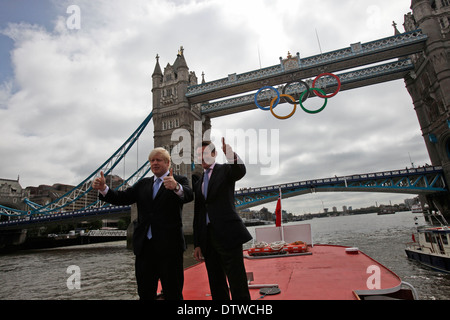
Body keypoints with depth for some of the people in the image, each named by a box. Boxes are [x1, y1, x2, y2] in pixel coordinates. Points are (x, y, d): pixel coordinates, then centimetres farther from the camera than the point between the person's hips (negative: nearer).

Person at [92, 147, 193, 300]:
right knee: (145, 293, 15)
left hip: (169, 246, -4)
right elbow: (122, 198, 7)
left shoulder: (179, 180, 0)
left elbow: (189, 195, -21)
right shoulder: (143, 184, 17)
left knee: (173, 294, 5)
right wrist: (104, 189, -11)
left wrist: (176, 187, -42)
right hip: (144, 245, 5)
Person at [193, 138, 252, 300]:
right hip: (207, 237, 6)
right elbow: (198, 214, 16)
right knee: (216, 287, 12)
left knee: (238, 285, -2)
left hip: (227, 234, -6)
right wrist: (197, 244, 13)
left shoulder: (225, 169, 4)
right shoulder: (198, 183, 18)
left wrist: (230, 154, -41)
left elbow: (240, 171, -21)